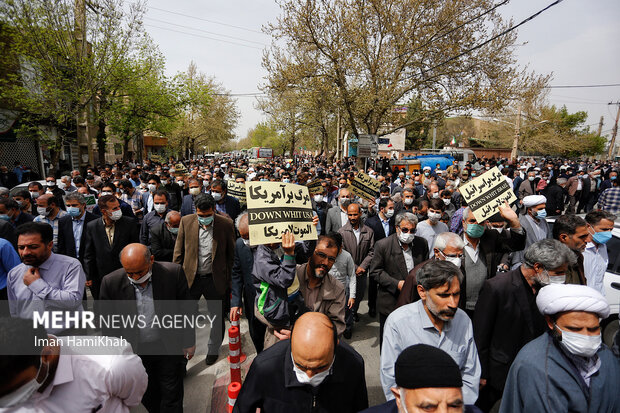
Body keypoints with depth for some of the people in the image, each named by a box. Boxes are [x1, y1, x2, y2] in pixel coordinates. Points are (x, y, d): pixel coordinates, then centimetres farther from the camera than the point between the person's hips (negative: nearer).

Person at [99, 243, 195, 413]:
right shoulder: (111, 282, -15)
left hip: (169, 348, -1)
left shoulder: (173, 273, -18)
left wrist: (189, 343, 0)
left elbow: (186, 310, -6)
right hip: (135, 351, 1)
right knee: (148, 397, 18)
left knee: (172, 394, 14)